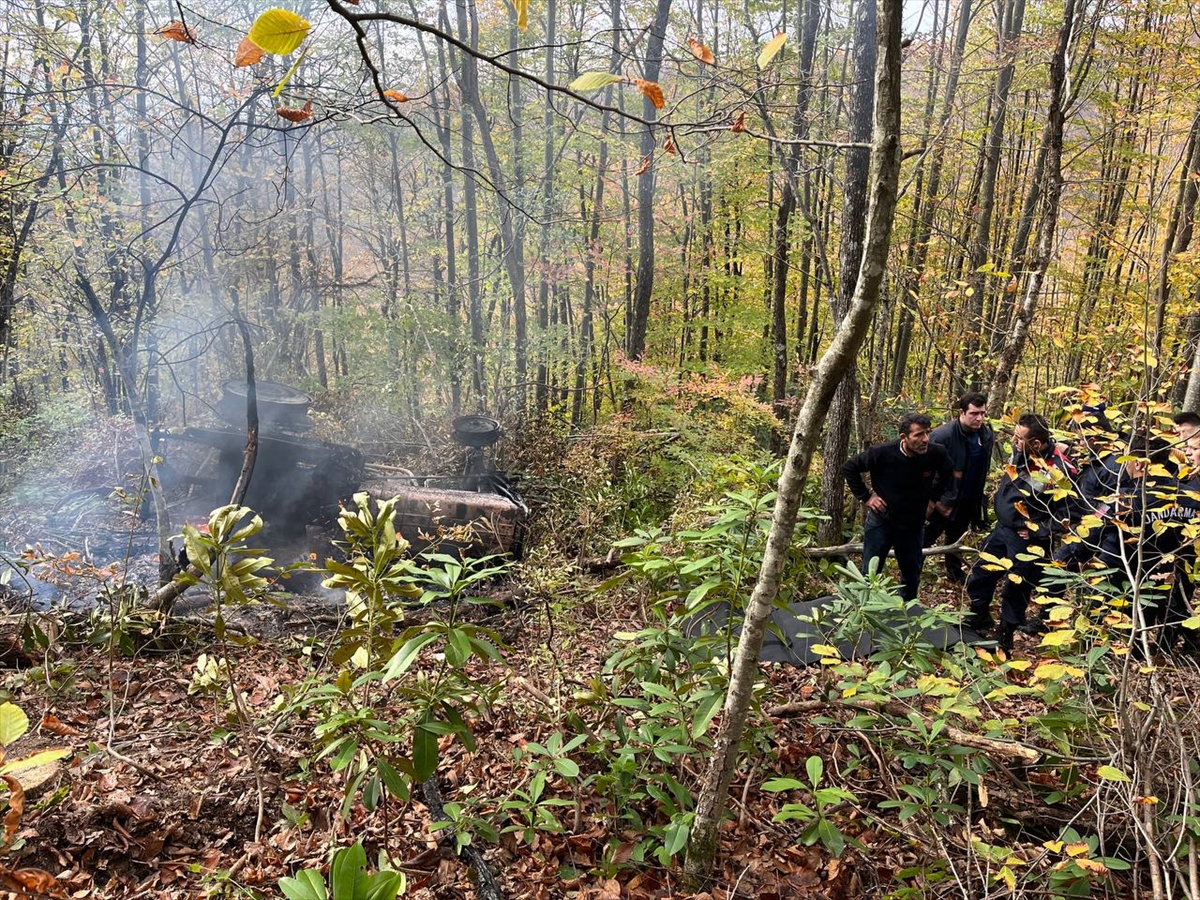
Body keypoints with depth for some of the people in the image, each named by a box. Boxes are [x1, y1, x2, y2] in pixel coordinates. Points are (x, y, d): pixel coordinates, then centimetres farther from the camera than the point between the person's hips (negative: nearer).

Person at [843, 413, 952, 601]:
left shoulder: (936, 454, -16)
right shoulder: (882, 453, -25)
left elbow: (946, 473, 10)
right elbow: (849, 468, -10)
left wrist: (933, 497, 6)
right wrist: (865, 496, -11)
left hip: (914, 525, 3)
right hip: (881, 522, -3)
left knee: (912, 577, 17)